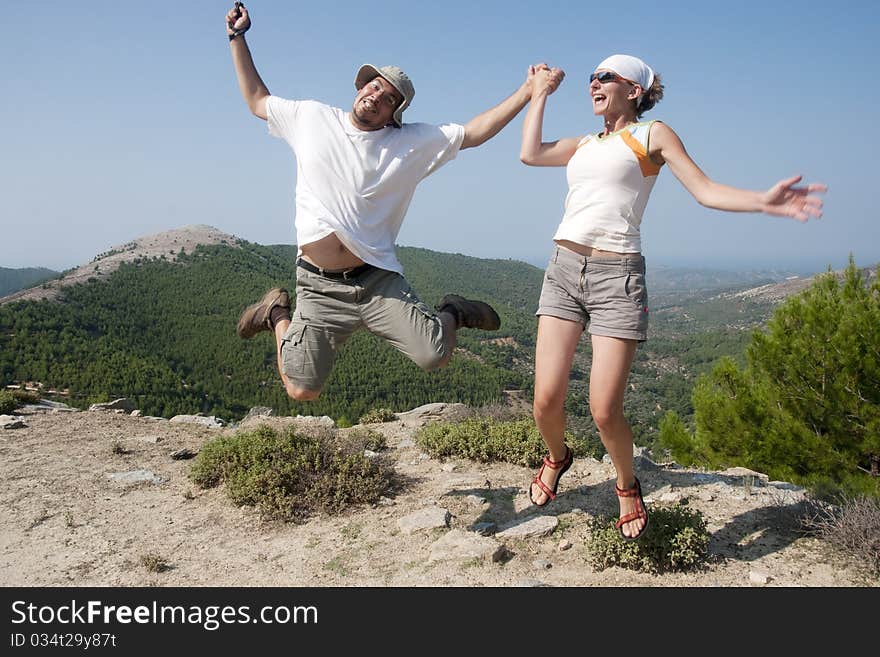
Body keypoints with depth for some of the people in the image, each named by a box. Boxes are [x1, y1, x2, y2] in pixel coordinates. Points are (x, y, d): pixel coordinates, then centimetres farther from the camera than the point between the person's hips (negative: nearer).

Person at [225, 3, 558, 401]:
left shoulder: (413, 142, 3)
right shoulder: (311, 118, 5)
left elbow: (474, 133, 1)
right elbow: (257, 101, 19)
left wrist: (527, 92, -5)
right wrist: (238, 38, 18)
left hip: (377, 280, 0)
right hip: (319, 286, 1)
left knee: (435, 356, -15)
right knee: (301, 391, 1)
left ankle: (451, 314, 22)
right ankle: (278, 313, 30)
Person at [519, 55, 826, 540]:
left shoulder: (653, 134, 8)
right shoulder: (584, 145, 22)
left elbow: (705, 190, 0)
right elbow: (530, 153, 11)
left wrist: (763, 201, -18)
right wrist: (541, 92, 22)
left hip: (616, 277, -4)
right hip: (563, 268, 4)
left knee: (604, 410, -8)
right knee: (546, 400, -3)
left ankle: (627, 485, 23)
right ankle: (556, 457, 31)